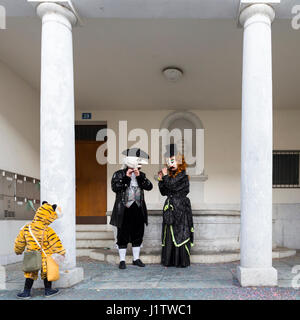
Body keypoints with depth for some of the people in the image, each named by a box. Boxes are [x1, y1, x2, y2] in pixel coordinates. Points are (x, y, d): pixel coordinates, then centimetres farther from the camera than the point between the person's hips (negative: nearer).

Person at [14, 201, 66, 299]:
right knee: (46, 273, 14)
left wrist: (18, 250, 26)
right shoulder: (48, 231, -20)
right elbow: (56, 243, -16)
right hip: (45, 258, -3)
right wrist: (61, 252, -2)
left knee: (30, 274, 16)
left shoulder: (26, 228, -5)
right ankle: (48, 291, 24)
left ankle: (26, 292, 18)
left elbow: (19, 242, 8)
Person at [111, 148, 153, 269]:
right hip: (124, 210, -4)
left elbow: (149, 187, -3)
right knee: (123, 235, 1)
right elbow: (115, 187, -13)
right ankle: (122, 260, 13)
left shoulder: (141, 175, 11)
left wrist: (139, 176, -13)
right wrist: (126, 177, -18)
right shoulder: (119, 174, 1)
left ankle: (136, 259, 24)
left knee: (138, 235, 10)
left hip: (138, 209, 4)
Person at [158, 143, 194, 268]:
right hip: (170, 208, 8)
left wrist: (165, 175, -5)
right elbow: (164, 192, 16)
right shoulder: (170, 176, 16)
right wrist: (161, 179, 6)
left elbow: (171, 185, -20)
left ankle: (182, 261, 2)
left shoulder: (182, 175, -7)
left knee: (180, 233, -6)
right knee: (169, 234, 7)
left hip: (180, 207, -8)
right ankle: (170, 260, 14)